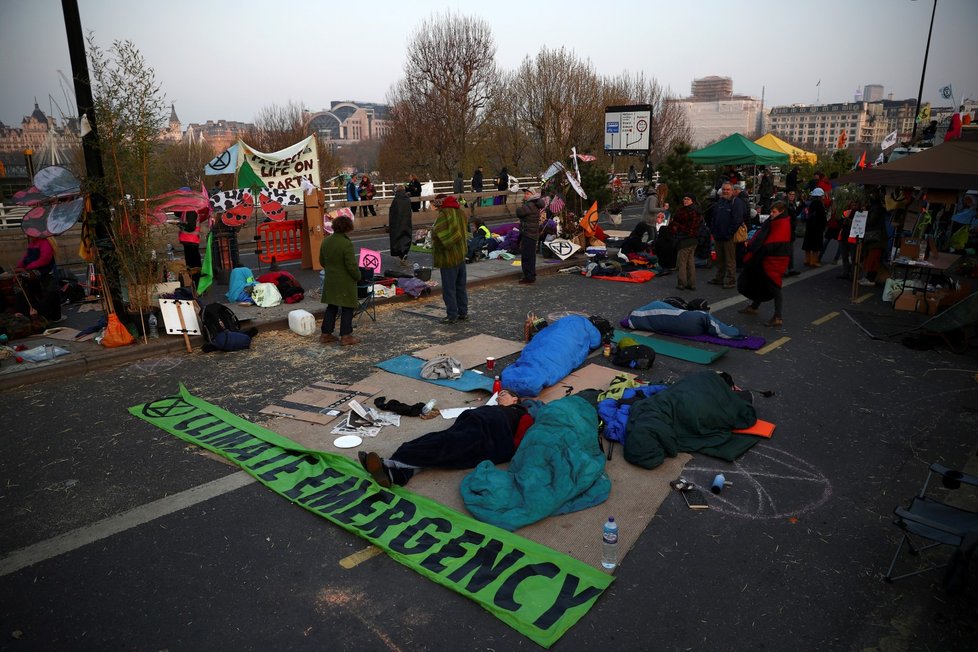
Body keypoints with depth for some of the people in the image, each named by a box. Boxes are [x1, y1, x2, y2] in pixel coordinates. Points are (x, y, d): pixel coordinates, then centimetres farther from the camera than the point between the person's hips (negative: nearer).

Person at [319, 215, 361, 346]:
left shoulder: (325, 242, 1)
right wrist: (358, 276, -4)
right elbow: (352, 266, -20)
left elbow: (322, 261, 11)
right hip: (345, 283, -7)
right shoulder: (347, 244, -22)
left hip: (330, 281, 7)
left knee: (331, 307, 16)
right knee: (347, 308, 5)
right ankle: (346, 336, 9)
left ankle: (326, 334, 21)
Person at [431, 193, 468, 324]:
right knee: (461, 286, 15)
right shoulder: (460, 212, 8)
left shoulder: (443, 215, -19)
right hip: (461, 255, 8)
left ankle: (452, 315, 5)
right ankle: (463, 312, 22)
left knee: (449, 288, 1)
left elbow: (436, 235, -25)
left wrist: (433, 229, -4)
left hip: (448, 257, -8)